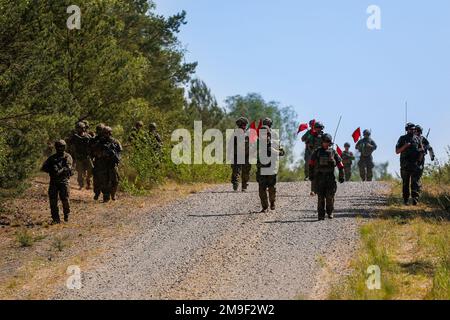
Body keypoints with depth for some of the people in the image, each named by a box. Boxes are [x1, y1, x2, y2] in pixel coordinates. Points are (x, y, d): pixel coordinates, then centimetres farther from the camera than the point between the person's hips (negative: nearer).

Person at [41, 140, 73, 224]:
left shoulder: (67, 157, 3)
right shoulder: (52, 158, 13)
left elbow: (68, 167, -13)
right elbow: (43, 167, 5)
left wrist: (60, 171, -28)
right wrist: (51, 170, -14)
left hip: (64, 181, -3)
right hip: (53, 182, 3)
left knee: (65, 199, -10)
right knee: (53, 200, -7)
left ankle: (66, 215, 15)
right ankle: (56, 219, -1)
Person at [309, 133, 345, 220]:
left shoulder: (333, 152, 5)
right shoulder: (317, 152, 7)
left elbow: (340, 165, 7)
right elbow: (311, 164, 13)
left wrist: (341, 177, 4)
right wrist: (311, 175, 11)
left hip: (330, 177, 0)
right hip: (319, 177, 0)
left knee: (330, 196, -5)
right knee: (321, 197, -3)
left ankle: (330, 212, 14)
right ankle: (321, 215, -1)